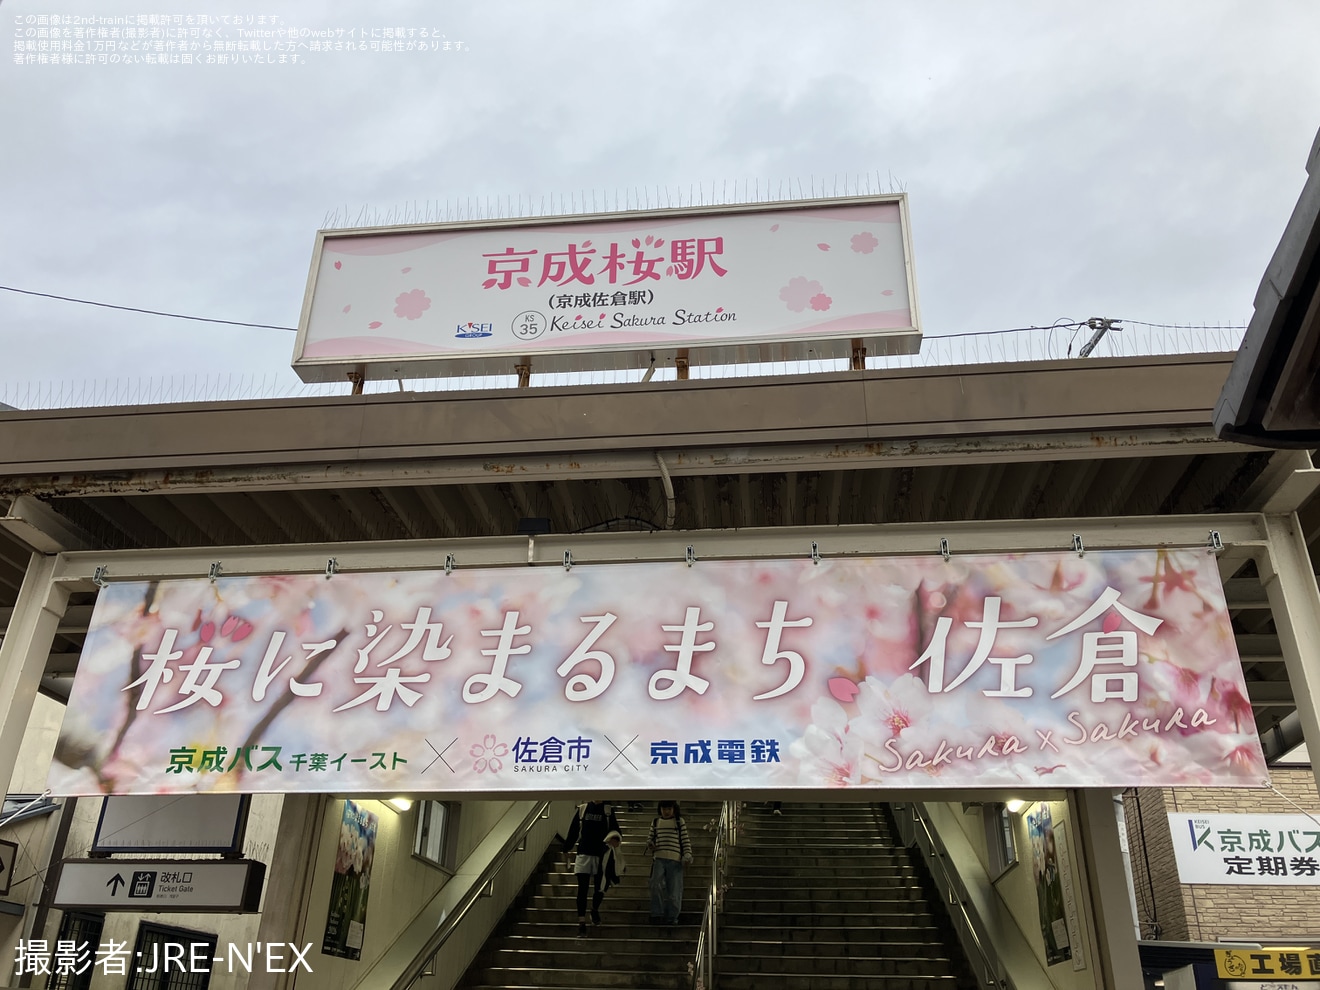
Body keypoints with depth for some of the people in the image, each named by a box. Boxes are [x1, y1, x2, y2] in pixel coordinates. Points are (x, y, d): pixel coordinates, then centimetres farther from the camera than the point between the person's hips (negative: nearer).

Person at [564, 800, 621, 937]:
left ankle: (595, 909, 39)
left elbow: (615, 830, 0)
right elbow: (573, 830, 11)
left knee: (600, 888, 9)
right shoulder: (582, 809, 6)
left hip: (601, 855, 0)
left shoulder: (608, 810, 3)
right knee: (582, 889, -5)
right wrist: (567, 848, 10)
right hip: (583, 854, 0)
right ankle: (581, 923, -3)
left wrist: (616, 839, -21)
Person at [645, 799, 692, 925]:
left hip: (675, 859, -1)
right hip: (659, 859, 1)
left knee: (674, 890, -3)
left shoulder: (680, 821, 9)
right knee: (656, 885, -17)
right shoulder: (655, 822, 16)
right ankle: (657, 913, -8)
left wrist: (687, 854, -7)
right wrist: (649, 845, 0)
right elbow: (651, 839, 23)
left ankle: (672, 917, 8)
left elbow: (685, 840, 7)